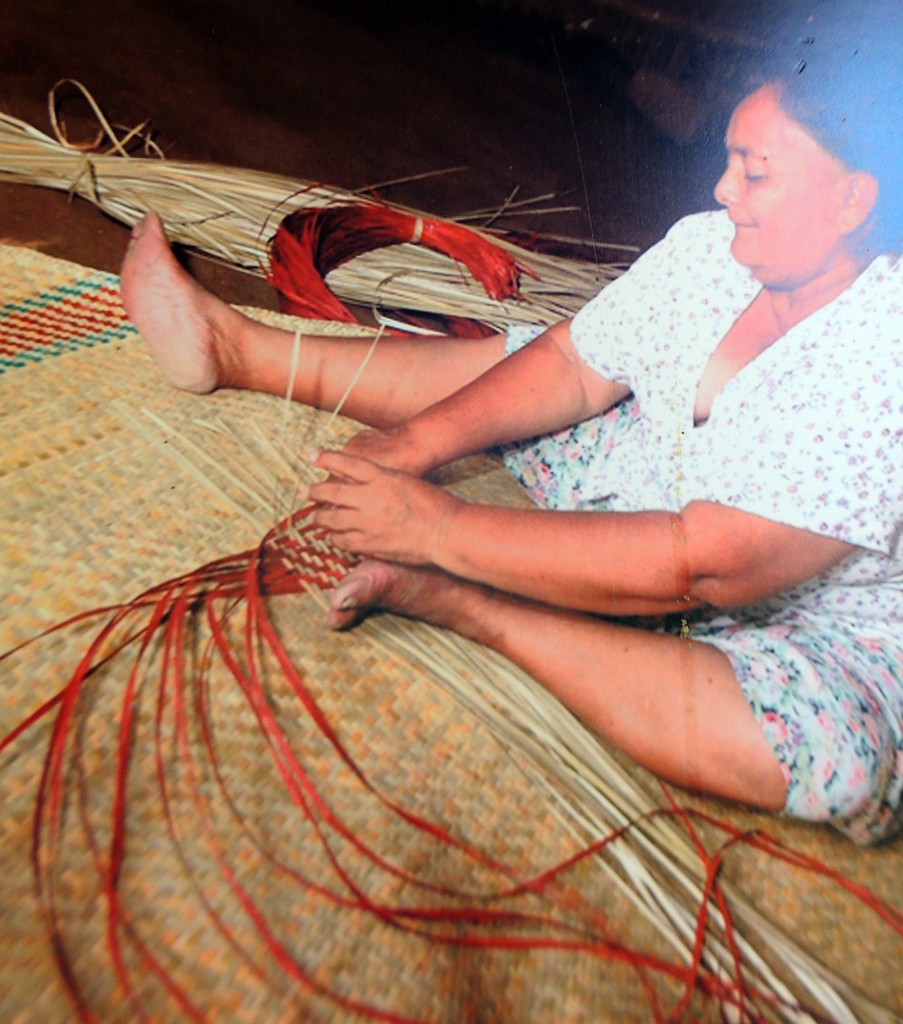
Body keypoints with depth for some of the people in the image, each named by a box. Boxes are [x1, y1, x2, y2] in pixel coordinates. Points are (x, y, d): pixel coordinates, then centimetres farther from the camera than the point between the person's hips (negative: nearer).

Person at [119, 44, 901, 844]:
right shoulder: (711, 245, -8)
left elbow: (700, 566, -36)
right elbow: (572, 366, -5)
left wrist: (444, 529, -36)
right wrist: (419, 439, -19)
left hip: (815, 615, -4)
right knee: (519, 356, 0)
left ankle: (455, 601, -35)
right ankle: (236, 348, 2)